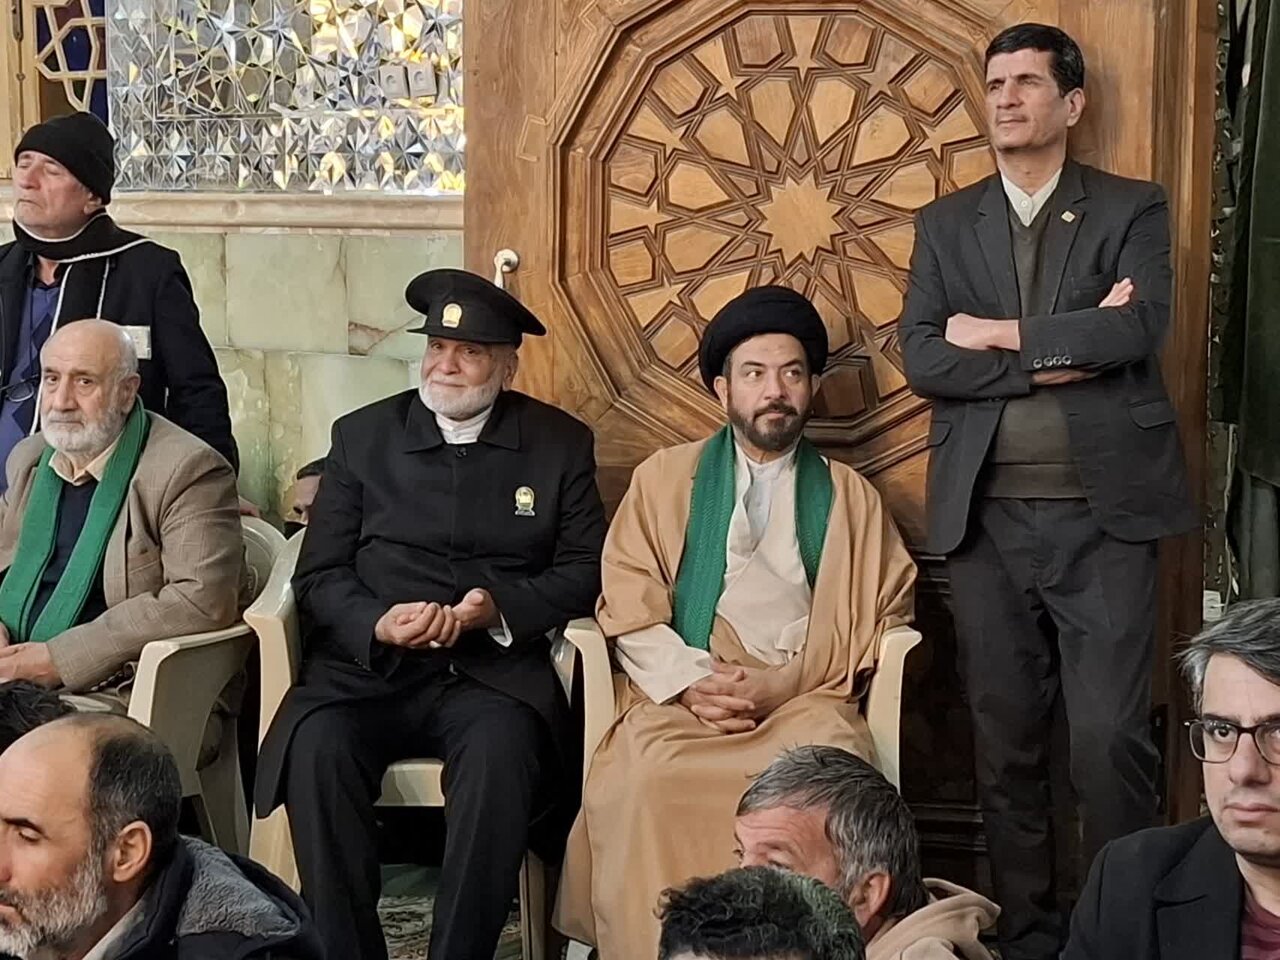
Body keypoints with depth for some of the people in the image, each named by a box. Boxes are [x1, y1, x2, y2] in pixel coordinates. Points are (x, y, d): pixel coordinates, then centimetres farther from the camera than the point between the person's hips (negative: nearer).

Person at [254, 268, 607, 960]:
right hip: (368, 665, 1)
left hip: (494, 668, -1)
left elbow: (583, 571, 7)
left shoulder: (561, 444, 13)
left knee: (501, 754, -35)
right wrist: (378, 624, -12)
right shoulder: (362, 436, 14)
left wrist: (499, 606, -12)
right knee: (318, 746, -31)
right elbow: (319, 575, 9)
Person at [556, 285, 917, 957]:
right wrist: (691, 680, -11)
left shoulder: (850, 497, 22)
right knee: (647, 775, -34)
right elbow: (628, 606, 8)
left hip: (806, 698, 1)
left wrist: (788, 683, -6)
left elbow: (885, 616, 10)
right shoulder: (665, 478, 19)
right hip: (682, 693, 0)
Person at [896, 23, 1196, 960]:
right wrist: (1057, 354, -11)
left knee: (1110, 737, -6)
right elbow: (921, 361, -2)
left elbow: (1138, 328, -13)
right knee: (1006, 739, 7)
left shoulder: (1132, 209, 5)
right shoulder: (945, 224, 11)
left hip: (1103, 513, -2)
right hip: (988, 516, 3)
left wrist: (998, 334, -7)